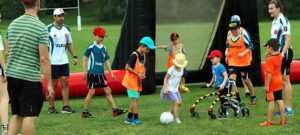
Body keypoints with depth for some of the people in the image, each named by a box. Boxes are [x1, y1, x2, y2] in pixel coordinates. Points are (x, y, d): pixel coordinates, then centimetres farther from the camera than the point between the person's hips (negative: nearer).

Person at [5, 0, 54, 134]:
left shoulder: (13, 24, 8)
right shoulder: (41, 28, -11)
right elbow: (44, 58, -14)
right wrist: (49, 84, -10)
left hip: (11, 74, 7)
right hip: (29, 78, -6)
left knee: (17, 114, 14)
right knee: (29, 116, -1)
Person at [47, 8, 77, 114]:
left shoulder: (66, 29, 10)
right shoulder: (49, 29, -7)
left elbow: (70, 44, 19)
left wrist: (74, 56, 9)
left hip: (64, 61, 5)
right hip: (53, 61, -5)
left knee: (65, 82, 1)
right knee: (53, 84, 0)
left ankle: (66, 106, 2)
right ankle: (51, 107, 7)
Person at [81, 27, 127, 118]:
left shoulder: (103, 48, 11)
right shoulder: (91, 47, -7)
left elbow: (106, 61, 17)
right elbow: (85, 59, -5)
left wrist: (111, 73, 14)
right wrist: (85, 71, -9)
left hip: (101, 74, 6)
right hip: (92, 73, -6)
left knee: (108, 91, 6)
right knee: (91, 92, -4)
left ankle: (115, 110, 9)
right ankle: (85, 112, 5)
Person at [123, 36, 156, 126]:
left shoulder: (143, 56, 7)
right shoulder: (134, 55, -19)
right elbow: (127, 67, -24)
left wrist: (143, 74, 0)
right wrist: (138, 74, -23)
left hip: (138, 81, 9)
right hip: (131, 80, -9)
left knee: (135, 99, 11)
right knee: (135, 99, -7)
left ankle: (129, 118, 19)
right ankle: (135, 119, -2)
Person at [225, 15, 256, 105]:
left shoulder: (244, 33, -17)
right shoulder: (229, 33, -2)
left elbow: (250, 46, -11)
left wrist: (244, 53, -25)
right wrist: (227, 52, -2)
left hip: (244, 62, -3)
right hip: (233, 62, 3)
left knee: (246, 80, 12)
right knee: (232, 79, -14)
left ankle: (253, 97, 33)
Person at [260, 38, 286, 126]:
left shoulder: (270, 59, -20)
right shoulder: (279, 56, 5)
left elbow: (270, 73, -22)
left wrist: (267, 85, -19)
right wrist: (269, 56, 4)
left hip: (272, 84, -8)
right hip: (279, 82, 8)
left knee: (271, 101, -2)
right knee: (279, 100, 10)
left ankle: (270, 121, 3)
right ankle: (283, 120, 12)